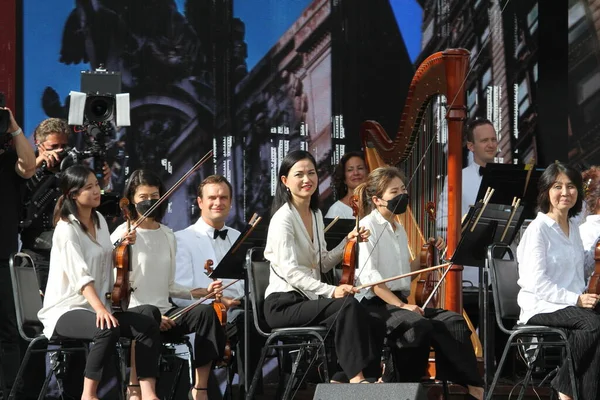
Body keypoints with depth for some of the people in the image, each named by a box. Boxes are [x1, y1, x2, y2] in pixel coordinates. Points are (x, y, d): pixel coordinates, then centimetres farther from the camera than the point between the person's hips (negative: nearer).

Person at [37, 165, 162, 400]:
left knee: (148, 326, -15)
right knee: (108, 330, -37)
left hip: (97, 306, 8)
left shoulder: (99, 220, 10)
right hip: (66, 311, -8)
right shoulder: (67, 229, -14)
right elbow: (81, 274, -28)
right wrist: (99, 308, -40)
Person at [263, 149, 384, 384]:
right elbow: (290, 271, -23)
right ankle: (357, 378, -30)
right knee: (347, 304, -32)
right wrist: (330, 291, -33)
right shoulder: (283, 218, -12)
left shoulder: (316, 215, 13)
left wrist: (347, 243, 4)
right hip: (284, 304, -7)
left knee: (373, 325, -15)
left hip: (308, 300, 7)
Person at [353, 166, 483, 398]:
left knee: (453, 321, -15)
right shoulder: (368, 226, -6)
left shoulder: (398, 229, 19)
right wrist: (400, 305, -22)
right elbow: (369, 277, -16)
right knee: (419, 325, -34)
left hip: (400, 301, 8)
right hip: (375, 304, -8)